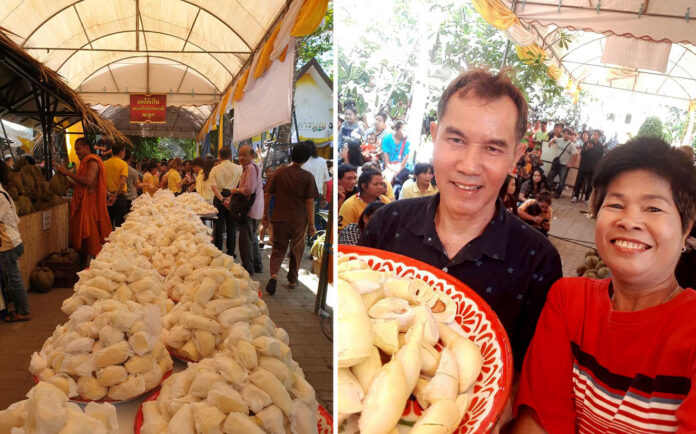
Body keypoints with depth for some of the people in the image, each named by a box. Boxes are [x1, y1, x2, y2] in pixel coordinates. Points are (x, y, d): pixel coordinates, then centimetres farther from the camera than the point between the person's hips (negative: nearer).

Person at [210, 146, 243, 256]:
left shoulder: (215, 169, -2)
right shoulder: (238, 168, -2)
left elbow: (213, 186, -11)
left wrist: (222, 199, -15)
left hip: (219, 198, 0)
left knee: (219, 226, 8)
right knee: (232, 227, 8)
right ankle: (231, 251, 12)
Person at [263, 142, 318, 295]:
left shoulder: (280, 172, -1)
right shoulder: (308, 177, -7)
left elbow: (268, 194, 1)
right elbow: (310, 202, -8)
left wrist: (266, 213, 12)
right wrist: (312, 224, -2)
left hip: (280, 218, 1)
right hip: (299, 219, -1)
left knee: (278, 248, 11)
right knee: (296, 249, 15)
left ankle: (274, 274, -13)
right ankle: (292, 280, 25)